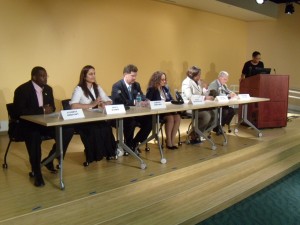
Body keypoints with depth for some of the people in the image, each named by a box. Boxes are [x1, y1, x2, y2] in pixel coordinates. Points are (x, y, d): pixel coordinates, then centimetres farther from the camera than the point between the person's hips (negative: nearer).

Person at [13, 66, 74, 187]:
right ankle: (36, 172, -18)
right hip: (28, 124, -6)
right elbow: (20, 111, -21)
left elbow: (52, 107, 14)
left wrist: (49, 109, -12)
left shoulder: (48, 89, 9)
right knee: (34, 137, -39)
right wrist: (42, 110, -24)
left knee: (68, 130, -17)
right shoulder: (22, 90, -11)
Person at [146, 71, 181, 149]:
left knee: (177, 117, -23)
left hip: (168, 110, 6)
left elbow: (171, 100, 19)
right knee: (170, 118, -31)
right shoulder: (151, 90, -3)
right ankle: (168, 141, -18)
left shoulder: (166, 89, 17)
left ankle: (172, 140, -17)